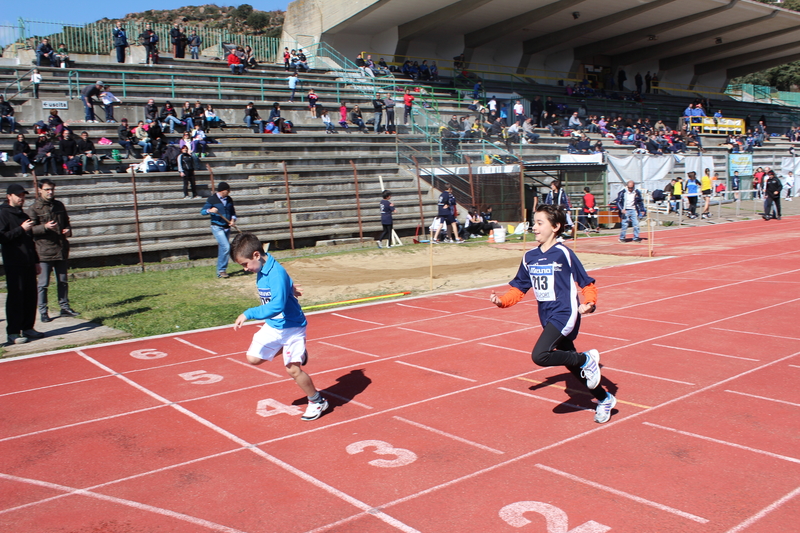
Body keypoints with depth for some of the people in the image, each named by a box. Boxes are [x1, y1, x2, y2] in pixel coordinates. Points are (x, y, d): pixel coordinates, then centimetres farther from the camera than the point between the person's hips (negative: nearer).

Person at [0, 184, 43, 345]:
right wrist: (21, 229, -16)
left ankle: (28, 327, 17)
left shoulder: (24, 215, 19)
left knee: (31, 296, 8)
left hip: (28, 264, 7)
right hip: (14, 264, -7)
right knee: (15, 297, -6)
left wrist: (36, 261, 22)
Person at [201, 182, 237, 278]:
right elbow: (202, 211, -6)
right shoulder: (212, 199, -6)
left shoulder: (229, 199, 9)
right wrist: (210, 210, -27)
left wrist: (233, 219, -2)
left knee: (223, 249, 10)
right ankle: (221, 270, -11)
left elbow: (233, 211, 18)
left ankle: (220, 271, 19)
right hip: (217, 227, -6)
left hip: (227, 227, 6)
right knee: (226, 247, -18)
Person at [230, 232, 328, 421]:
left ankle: (318, 401, 16)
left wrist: (248, 314, -37)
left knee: (293, 369, -7)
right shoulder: (261, 271, -1)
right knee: (253, 358, 3)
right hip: (272, 326, 9)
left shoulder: (276, 273, -28)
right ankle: (297, 352, 22)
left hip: (292, 327, -8)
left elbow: (276, 306, -37)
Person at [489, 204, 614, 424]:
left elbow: (587, 284, -7)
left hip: (565, 314, -7)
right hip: (547, 317, 7)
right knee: (572, 365, 15)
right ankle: (604, 399, 36)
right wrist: (502, 301, -6)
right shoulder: (529, 257, 6)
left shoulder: (563, 254, -12)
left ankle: (587, 359, -2)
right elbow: (519, 288, 11)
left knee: (540, 355, -25)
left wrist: (589, 303, -25)